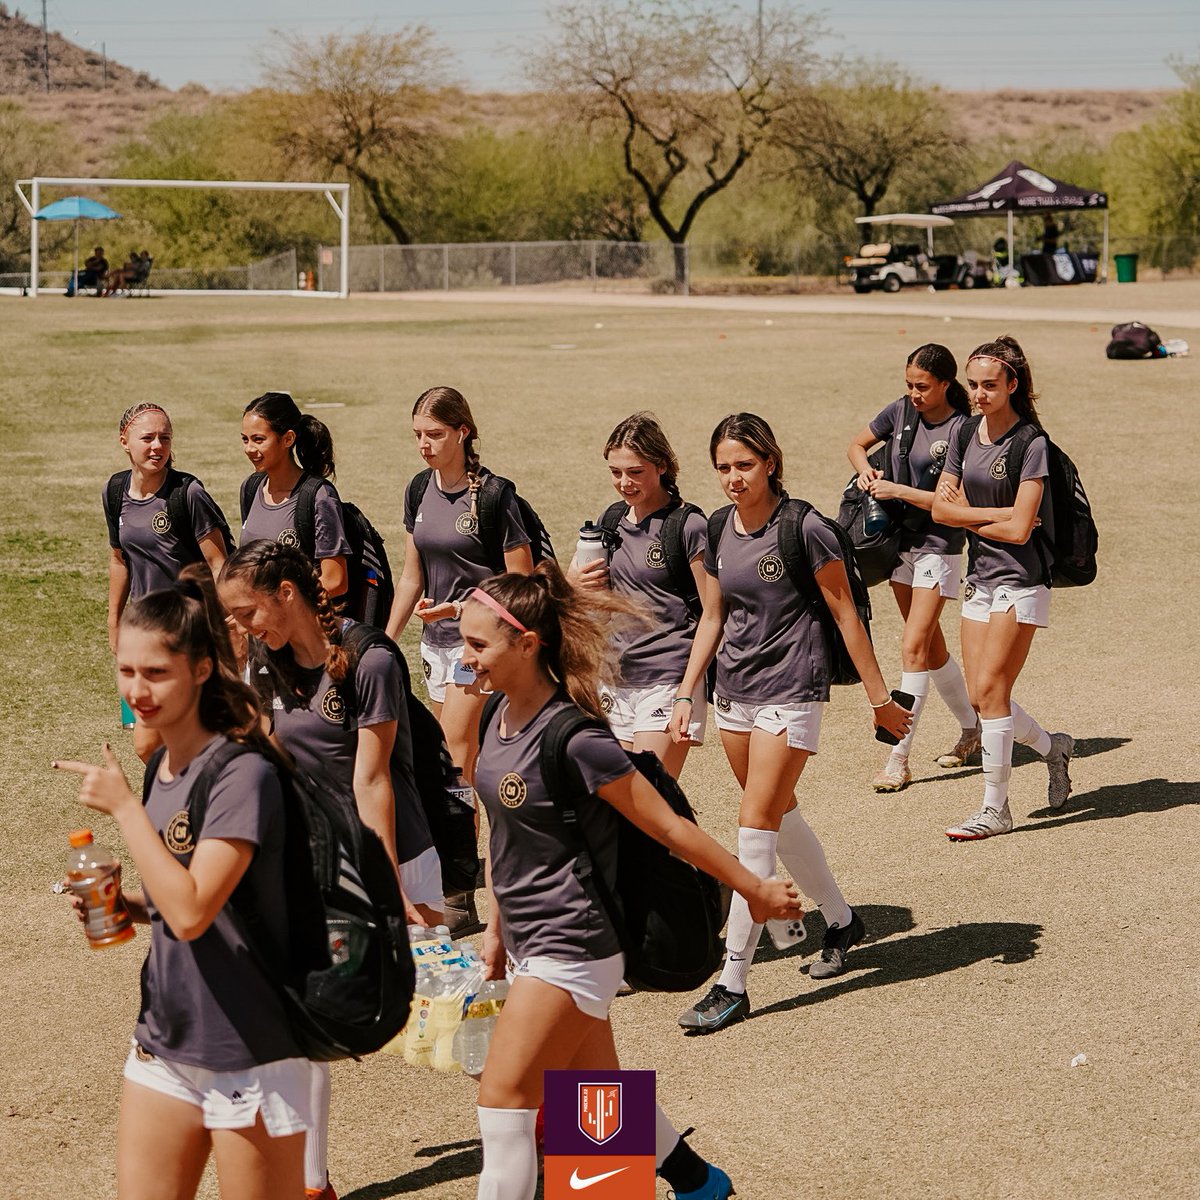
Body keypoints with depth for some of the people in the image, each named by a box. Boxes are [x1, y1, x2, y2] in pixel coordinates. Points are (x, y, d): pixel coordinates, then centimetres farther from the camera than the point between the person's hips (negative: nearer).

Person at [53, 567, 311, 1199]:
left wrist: (124, 807, -19)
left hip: (249, 1053, -8)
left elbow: (192, 911, -25)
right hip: (164, 1044, 8)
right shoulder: (164, 766, 7)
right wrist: (128, 905, -1)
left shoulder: (243, 773, -18)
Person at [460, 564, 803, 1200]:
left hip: (571, 949, -8)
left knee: (503, 1096, -8)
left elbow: (667, 826, -17)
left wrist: (754, 889, -10)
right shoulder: (503, 716, 2)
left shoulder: (575, 741, -23)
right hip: (532, 942, 8)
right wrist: (496, 925, 18)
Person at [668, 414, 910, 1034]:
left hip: (791, 693, -7)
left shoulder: (803, 530, -14)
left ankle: (732, 985, -9)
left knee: (755, 829, -10)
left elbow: (845, 614, -8)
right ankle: (841, 921, 41)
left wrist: (879, 697, -5)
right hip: (734, 693, 7)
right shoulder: (721, 532, 5)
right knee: (781, 817, 18)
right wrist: (686, 693, 11)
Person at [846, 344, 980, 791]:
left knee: (914, 647, -12)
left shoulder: (960, 430, -16)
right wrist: (866, 469, -6)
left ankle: (899, 759, -12)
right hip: (900, 540, 7)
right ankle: (971, 728, 34)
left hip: (939, 546, -7)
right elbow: (856, 445, 15)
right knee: (929, 645, 16)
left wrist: (897, 490, -20)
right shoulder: (901, 411, 2)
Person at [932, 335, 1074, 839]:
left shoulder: (1030, 444, -14)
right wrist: (996, 514, -12)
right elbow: (941, 507, 2)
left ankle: (995, 808, -2)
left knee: (990, 689, -11)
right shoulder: (966, 435, 7)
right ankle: (1052, 746, 31)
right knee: (982, 696, 5)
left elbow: (1019, 529, -18)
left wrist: (967, 516, -5)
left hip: (1020, 579, -7)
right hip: (980, 577, 7)